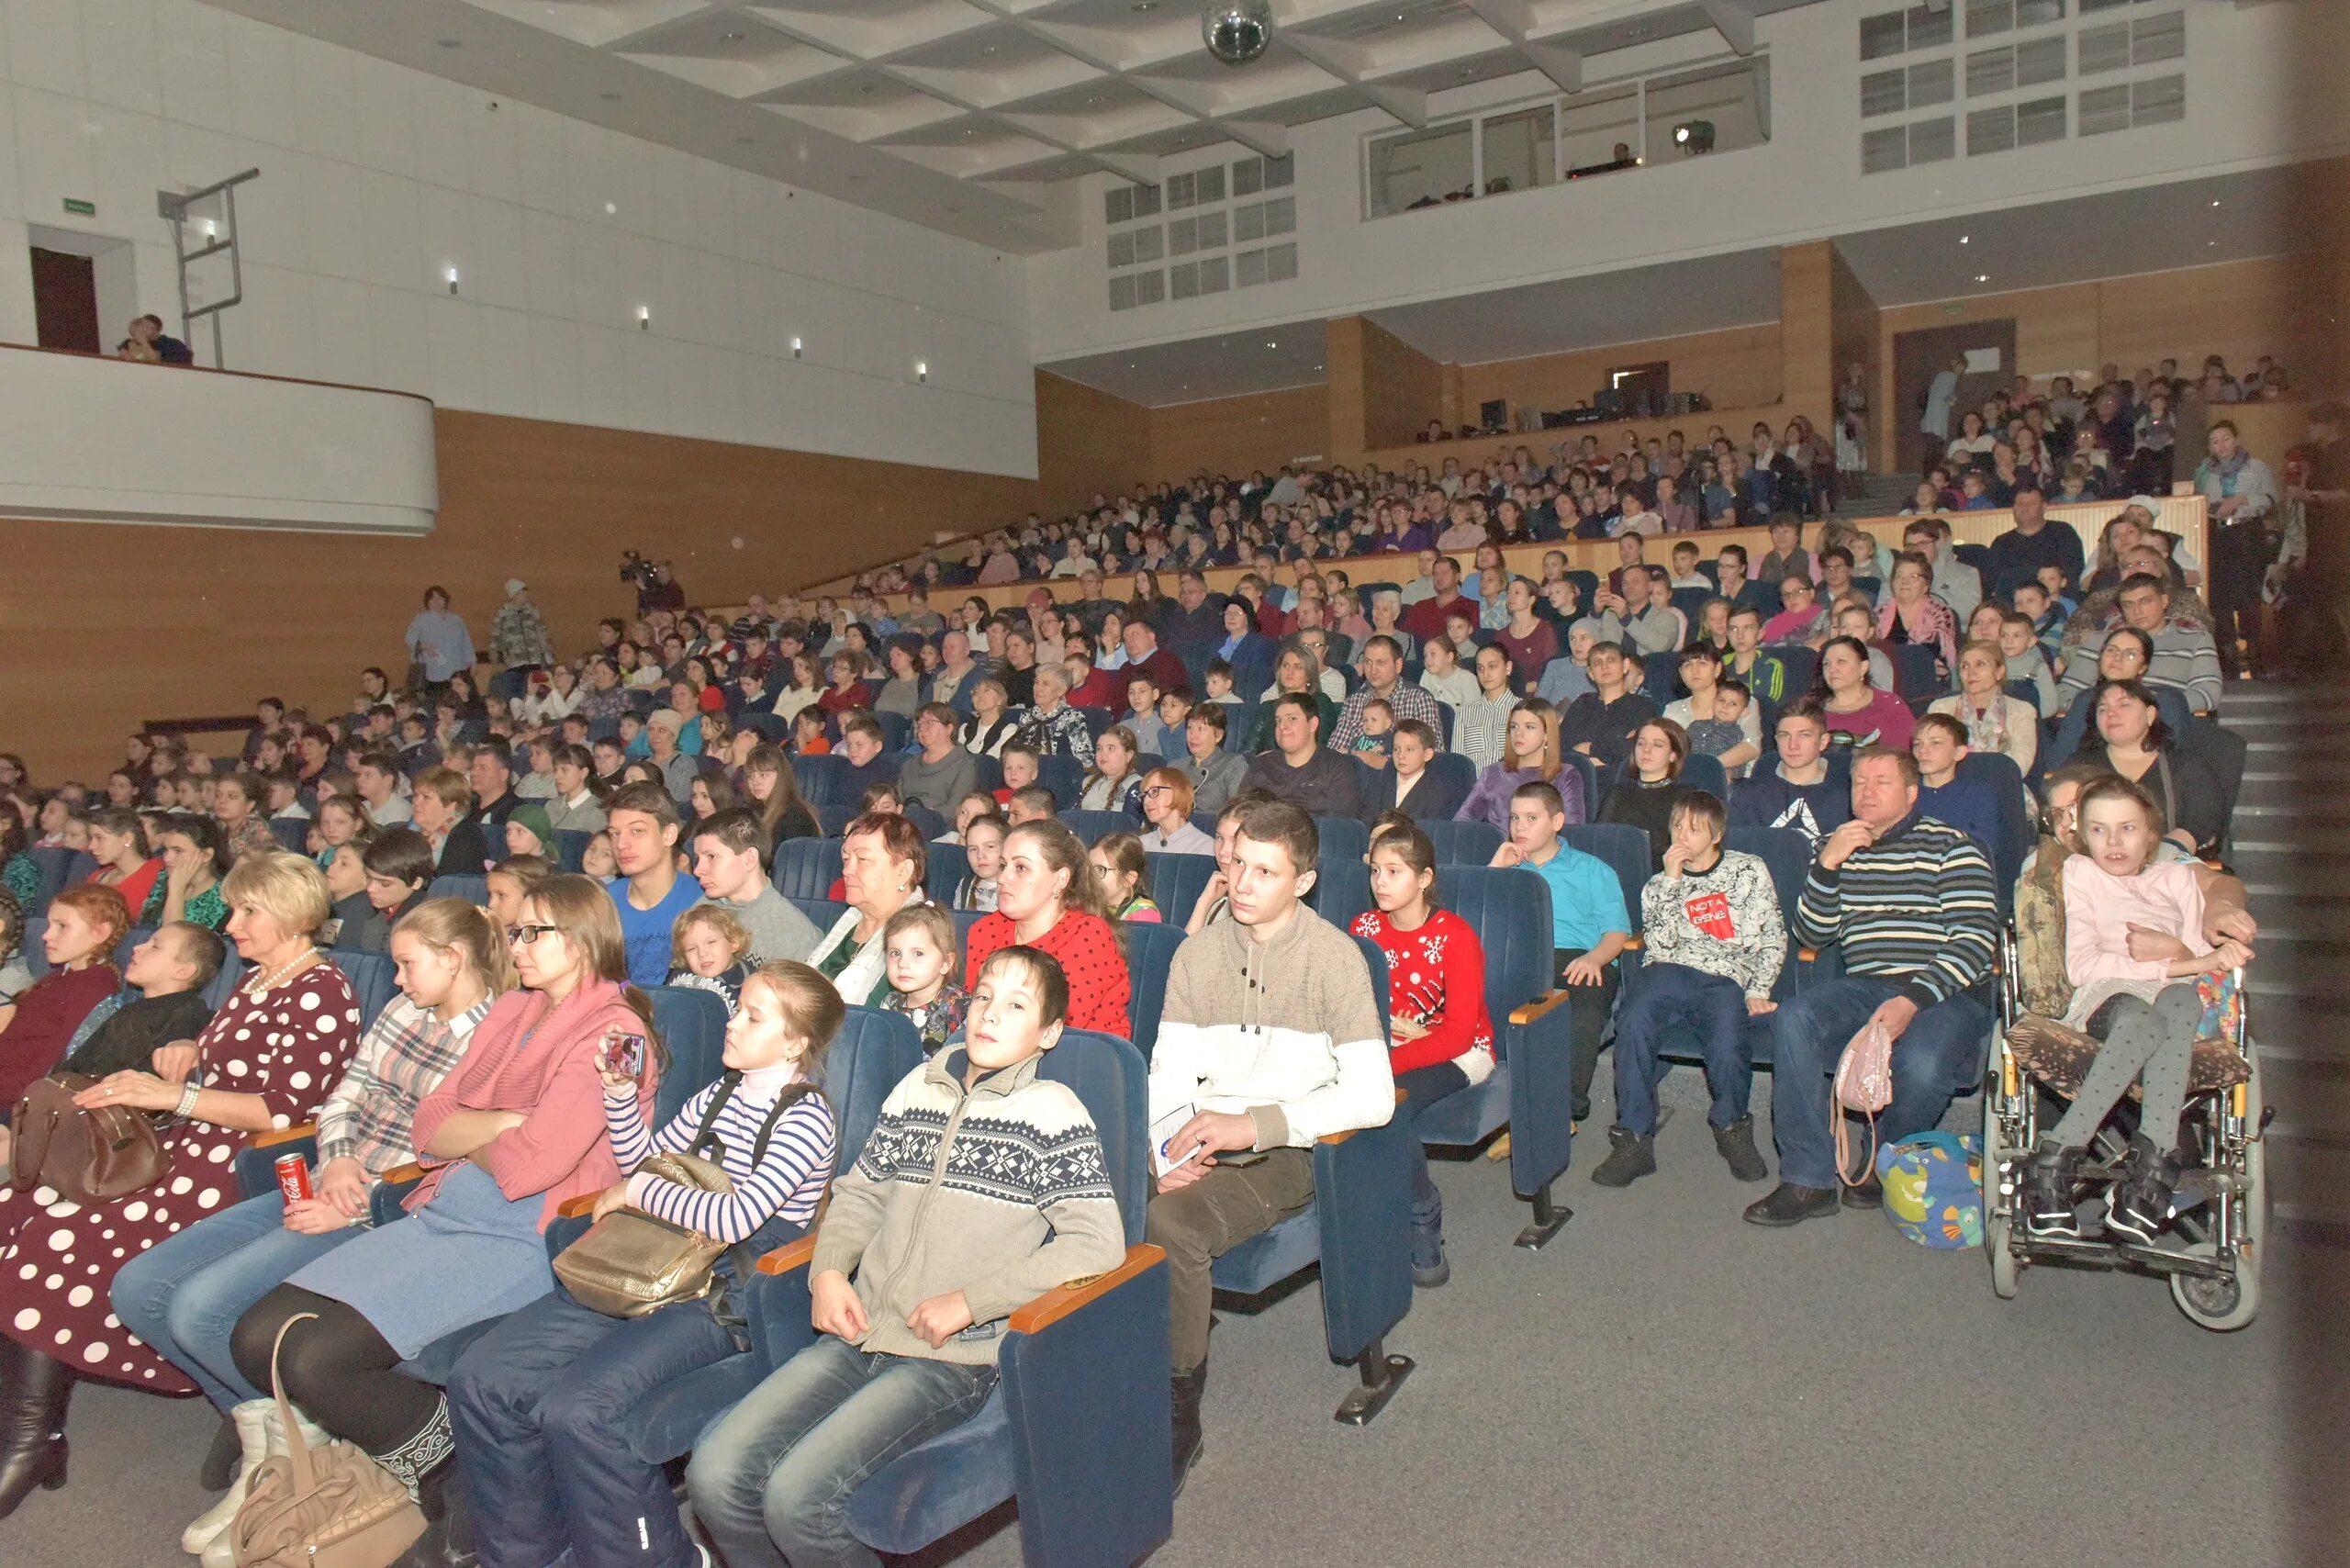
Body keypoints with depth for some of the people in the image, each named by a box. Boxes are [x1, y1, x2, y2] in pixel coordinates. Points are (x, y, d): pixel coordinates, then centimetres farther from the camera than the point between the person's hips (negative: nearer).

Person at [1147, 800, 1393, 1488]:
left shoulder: (1333, 956, -5)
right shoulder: (1198, 953, 11)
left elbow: (1373, 1096, -12)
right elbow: (1168, 1072, 10)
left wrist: (1254, 1124, -18)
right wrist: (1168, 1149, -10)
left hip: (1285, 1151, -4)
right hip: (1198, 1143, 5)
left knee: (1170, 1224, -31)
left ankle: (1178, 1412, -10)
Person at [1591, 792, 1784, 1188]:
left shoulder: (1749, 871, 15)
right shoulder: (1661, 883, 20)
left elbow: (1773, 937, 11)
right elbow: (1660, 945, 5)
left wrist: (1758, 992, -2)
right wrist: (1671, 881, 0)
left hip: (1725, 978, -1)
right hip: (1669, 972, 1)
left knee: (1727, 1044, -32)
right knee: (1634, 1025, -32)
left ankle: (1731, 1127, -1)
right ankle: (1634, 1140, -24)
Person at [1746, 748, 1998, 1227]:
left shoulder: (1952, 848, 5)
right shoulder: (1841, 849, 21)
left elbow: (1977, 939, -7)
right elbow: (1809, 935, 14)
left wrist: (1913, 1000, -20)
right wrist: (1827, 865, -3)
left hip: (1941, 994, -4)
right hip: (1864, 988, 4)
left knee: (1921, 1065, -35)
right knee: (1792, 1020, -27)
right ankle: (1808, 1179, -23)